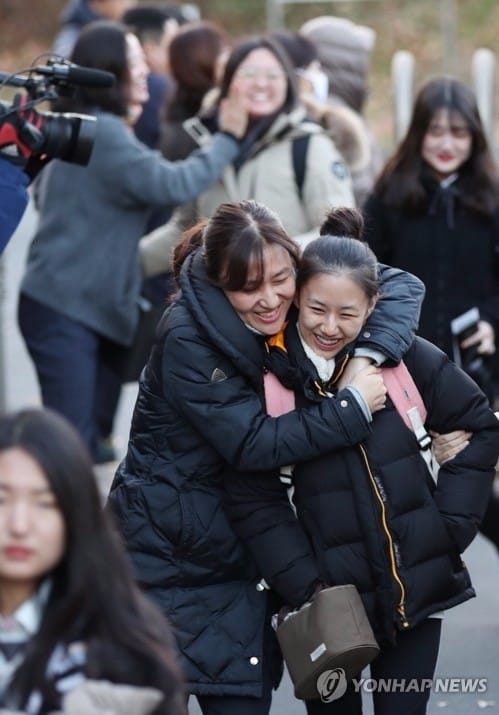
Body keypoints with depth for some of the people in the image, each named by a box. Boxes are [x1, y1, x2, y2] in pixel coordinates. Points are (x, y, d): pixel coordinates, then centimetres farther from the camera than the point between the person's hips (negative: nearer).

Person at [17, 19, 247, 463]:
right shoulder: (101, 131, -15)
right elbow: (171, 186, -19)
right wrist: (228, 139, -9)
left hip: (88, 307, 10)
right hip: (64, 310, -10)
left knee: (81, 439, 8)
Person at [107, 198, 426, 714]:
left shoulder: (291, 303, -5)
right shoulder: (187, 339, -22)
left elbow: (399, 284, -1)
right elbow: (252, 443, -23)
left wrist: (373, 350, -19)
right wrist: (353, 407, -23)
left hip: (231, 554, 6)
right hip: (163, 551, -6)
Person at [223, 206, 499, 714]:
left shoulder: (403, 357, -5)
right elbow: (253, 500, -4)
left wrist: (452, 524, 0)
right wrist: (303, 587, -11)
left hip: (417, 589, 1)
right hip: (331, 597, 0)